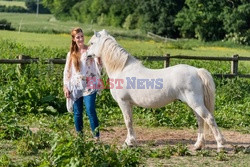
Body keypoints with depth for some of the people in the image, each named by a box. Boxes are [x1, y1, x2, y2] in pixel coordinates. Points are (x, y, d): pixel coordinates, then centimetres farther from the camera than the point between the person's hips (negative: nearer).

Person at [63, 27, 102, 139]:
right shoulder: (71, 54, 9)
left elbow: (98, 67, -6)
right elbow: (67, 71, 11)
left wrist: (98, 57, -24)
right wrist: (65, 87, 5)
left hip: (89, 87, -3)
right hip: (76, 88, 3)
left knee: (90, 111, -13)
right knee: (77, 113, 6)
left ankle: (96, 136, -9)